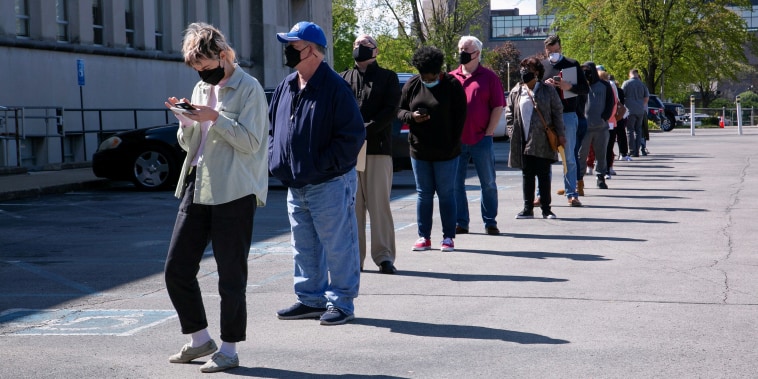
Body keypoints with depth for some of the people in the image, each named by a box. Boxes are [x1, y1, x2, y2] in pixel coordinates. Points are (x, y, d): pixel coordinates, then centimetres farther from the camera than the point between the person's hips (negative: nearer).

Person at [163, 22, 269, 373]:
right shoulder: (201, 88, 15)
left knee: (231, 277, 0)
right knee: (176, 269, 6)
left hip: (234, 193, -7)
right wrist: (187, 121, -1)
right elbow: (188, 144, 18)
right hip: (197, 188, 8)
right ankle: (200, 339, 21)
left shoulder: (248, 89, -7)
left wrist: (215, 117, -20)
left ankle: (228, 349, 12)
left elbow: (250, 142, -13)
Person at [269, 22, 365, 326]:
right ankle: (311, 299, 26)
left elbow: (352, 136, -16)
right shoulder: (285, 88, 10)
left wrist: (322, 164, -18)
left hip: (329, 184, -8)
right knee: (304, 247, 15)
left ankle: (341, 302, 11)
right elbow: (272, 127, 21)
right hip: (295, 185, 8)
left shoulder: (335, 88, -14)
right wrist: (276, 159, 6)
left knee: (337, 246, 1)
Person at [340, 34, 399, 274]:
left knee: (379, 203, -4)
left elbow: (390, 110, -2)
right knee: (352, 204, 2)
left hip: (378, 148, -2)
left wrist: (366, 129, -15)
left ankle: (384, 256, -1)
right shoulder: (343, 79, 17)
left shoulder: (387, 77, 10)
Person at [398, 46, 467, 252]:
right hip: (419, 150, 3)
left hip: (445, 152, -3)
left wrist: (452, 145, -9)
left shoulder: (452, 85, -5)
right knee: (423, 194, 8)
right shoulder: (412, 85, 4)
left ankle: (448, 237, 10)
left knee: (446, 194, 3)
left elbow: (460, 117, -4)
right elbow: (400, 111, 10)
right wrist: (411, 116, -14)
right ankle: (424, 237, 14)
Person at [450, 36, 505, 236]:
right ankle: (461, 223, 13)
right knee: (456, 183, 5)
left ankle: (490, 222, 12)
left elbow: (498, 107, 0)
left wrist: (488, 132, -7)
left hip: (481, 140, -3)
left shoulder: (489, 77, 2)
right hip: (456, 141, 3)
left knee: (488, 183, 4)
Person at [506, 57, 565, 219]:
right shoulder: (516, 92, 9)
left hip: (542, 141, -2)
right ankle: (528, 208, 11)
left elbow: (557, 112, 2)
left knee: (544, 174, 2)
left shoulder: (548, 90, 2)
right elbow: (509, 113, 12)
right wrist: (512, 132, 1)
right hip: (523, 141, 3)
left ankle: (546, 209, 8)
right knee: (527, 174, 6)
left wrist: (560, 134, -2)